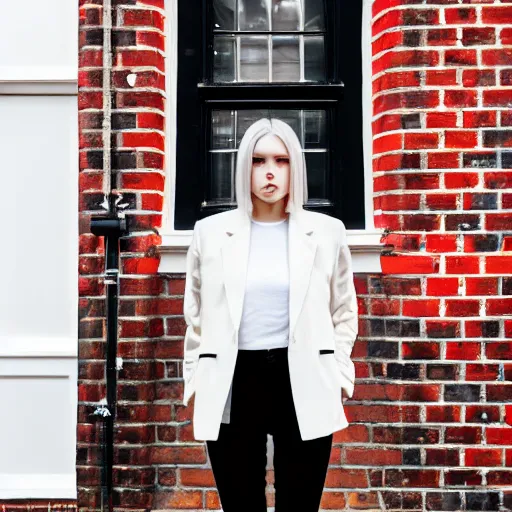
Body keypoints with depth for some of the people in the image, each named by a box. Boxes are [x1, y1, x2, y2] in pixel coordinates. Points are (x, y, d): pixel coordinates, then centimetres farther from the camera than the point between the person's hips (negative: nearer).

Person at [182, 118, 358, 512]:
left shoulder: (327, 231, 4)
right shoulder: (210, 232, 5)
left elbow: (344, 312, 11)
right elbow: (196, 316, 11)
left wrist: (339, 375, 4)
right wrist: (197, 381, 8)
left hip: (304, 385, 0)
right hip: (233, 384, 1)